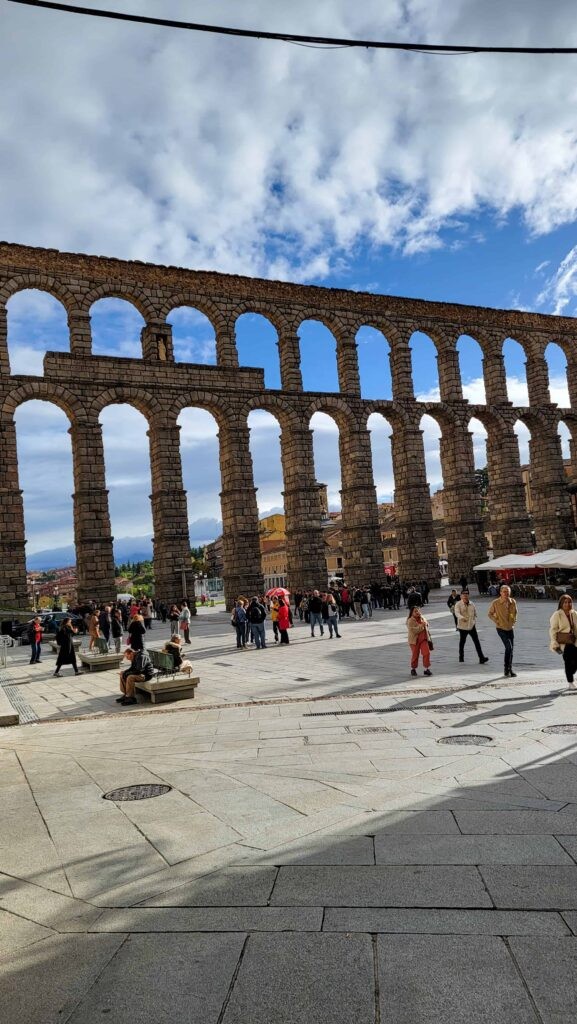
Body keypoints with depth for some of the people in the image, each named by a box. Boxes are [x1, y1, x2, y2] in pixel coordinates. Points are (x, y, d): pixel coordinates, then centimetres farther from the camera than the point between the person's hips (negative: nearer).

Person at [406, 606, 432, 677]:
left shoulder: (422, 618, 9)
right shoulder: (410, 621, -12)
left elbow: (426, 625, 25)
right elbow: (413, 630, -23)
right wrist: (421, 626, -25)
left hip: (424, 639, 5)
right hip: (415, 640, -5)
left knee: (426, 653, -6)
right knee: (415, 655, 3)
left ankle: (426, 669, 2)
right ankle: (413, 669, 22)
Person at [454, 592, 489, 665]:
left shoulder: (471, 604, 6)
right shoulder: (458, 604, -9)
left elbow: (475, 614, 19)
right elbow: (457, 613, -27)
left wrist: (474, 621, 6)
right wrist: (462, 618, -45)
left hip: (472, 626, 3)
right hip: (462, 627, -3)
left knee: (477, 642, -4)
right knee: (462, 642, 9)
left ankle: (481, 658, -6)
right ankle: (461, 657, 28)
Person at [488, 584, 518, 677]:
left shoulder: (513, 602, -2)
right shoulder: (495, 603, -13)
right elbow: (490, 614, 2)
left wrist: (514, 621, 7)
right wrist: (496, 621, -7)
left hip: (510, 628, 5)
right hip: (501, 629, -5)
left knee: (511, 649, 9)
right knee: (509, 647, -18)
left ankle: (509, 669, 21)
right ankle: (507, 668, -6)